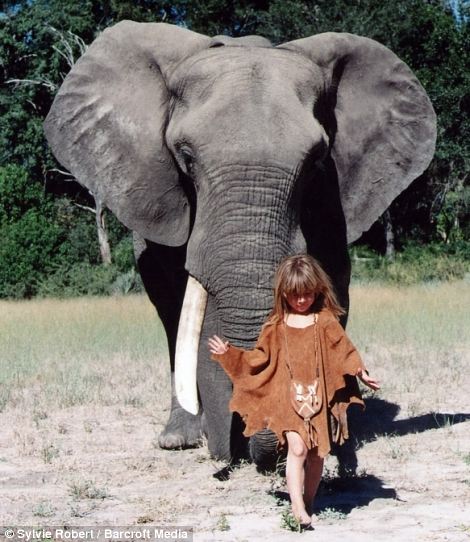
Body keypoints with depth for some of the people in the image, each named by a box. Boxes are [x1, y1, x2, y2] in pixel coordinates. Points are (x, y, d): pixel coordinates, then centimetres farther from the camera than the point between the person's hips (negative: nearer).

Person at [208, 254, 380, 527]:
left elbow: (344, 350, 2)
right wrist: (228, 353, 8)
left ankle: (309, 503, 21)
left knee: (317, 452, 7)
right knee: (297, 448, -15)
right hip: (288, 396, -1)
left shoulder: (326, 321, 4)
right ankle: (298, 508, -17)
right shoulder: (277, 325, 6)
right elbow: (261, 357, 13)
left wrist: (361, 372, -10)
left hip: (319, 396, 1)